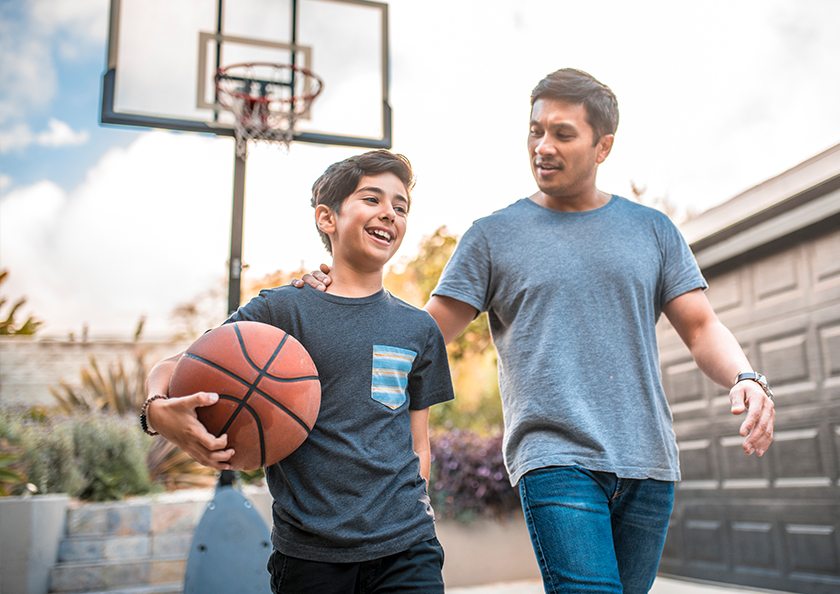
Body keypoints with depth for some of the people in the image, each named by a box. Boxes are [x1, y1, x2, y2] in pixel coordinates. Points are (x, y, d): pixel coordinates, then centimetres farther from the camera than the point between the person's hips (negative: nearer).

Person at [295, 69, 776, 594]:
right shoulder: (493, 236, 6)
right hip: (555, 458, -3)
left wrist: (746, 378, -9)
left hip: (648, 463, 4)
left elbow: (701, 328, 11)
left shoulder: (652, 229, 12)